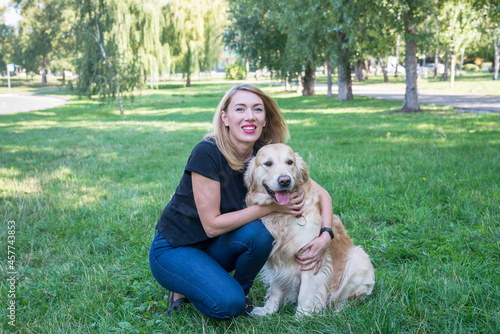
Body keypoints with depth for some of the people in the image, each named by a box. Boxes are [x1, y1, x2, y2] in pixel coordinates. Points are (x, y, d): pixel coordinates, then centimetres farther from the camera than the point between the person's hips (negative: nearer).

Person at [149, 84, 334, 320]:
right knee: (228, 304, -27)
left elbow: (321, 194, -5)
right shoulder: (207, 153, -26)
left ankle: (240, 292, 2)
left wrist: (325, 236, -22)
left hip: (215, 248, 5)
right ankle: (184, 290, 4)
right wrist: (272, 206, -25)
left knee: (257, 233, -26)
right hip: (173, 248, -5)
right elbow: (212, 225, -25)